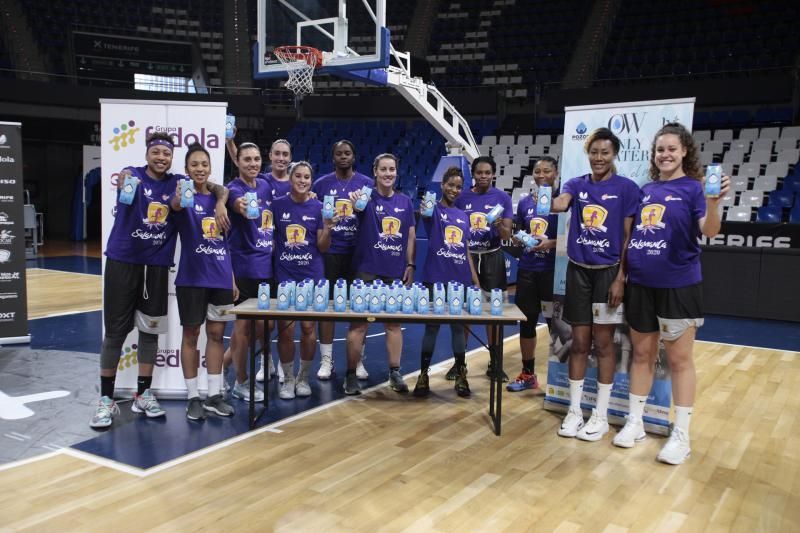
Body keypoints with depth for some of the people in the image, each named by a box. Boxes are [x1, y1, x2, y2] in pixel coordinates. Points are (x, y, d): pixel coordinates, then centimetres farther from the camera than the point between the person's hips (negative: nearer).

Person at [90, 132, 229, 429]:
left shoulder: (178, 183, 4)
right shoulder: (132, 174, -3)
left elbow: (219, 189, 8)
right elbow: (124, 185, -26)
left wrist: (220, 204, -13)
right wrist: (125, 184, -50)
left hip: (157, 265, 3)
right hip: (123, 261, -3)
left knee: (150, 330, 9)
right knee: (115, 331, 2)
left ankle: (143, 395, 21)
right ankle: (106, 399, 13)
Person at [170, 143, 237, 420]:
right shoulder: (185, 197, -4)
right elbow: (175, 205, -31)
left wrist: (232, 279, 10)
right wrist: (178, 198, -55)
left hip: (221, 277, 4)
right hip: (192, 278, -4)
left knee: (216, 333, 9)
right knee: (191, 335, 3)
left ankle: (214, 395, 19)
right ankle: (193, 398, 13)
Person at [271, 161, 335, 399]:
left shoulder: (318, 207, 2)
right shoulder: (277, 205, 2)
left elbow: (322, 248, 1)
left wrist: (327, 229, -15)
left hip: (312, 275, 0)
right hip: (285, 275, 0)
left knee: (308, 326, 3)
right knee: (285, 328, -2)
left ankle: (303, 377, 21)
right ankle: (288, 379, 16)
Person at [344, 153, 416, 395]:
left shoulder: (405, 201, 7)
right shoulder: (368, 197, -4)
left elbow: (411, 235, 10)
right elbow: (358, 208, -26)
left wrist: (410, 264, 2)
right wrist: (354, 202, -48)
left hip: (396, 272, 4)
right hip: (367, 270, -3)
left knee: (394, 323, 11)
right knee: (359, 323, 1)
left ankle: (395, 373, 22)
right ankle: (351, 374, 10)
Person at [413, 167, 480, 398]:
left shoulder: (464, 216, 14)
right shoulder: (434, 209, 0)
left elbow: (466, 250, 15)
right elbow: (425, 214, -25)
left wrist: (475, 279, 10)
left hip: (461, 280, 4)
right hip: (435, 278, -4)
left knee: (458, 326, 10)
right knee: (431, 326, 3)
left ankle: (461, 375, 20)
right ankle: (423, 375, 13)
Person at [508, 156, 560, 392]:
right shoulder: (525, 202, 10)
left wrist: (552, 243, -20)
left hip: (553, 271, -5)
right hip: (527, 270, 5)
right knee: (527, 321, 10)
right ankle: (527, 374, 24)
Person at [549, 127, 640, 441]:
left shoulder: (627, 188, -3)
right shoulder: (577, 185, 5)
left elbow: (629, 237, -6)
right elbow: (560, 204, -17)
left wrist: (620, 278, -12)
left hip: (608, 272, -3)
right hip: (578, 271, 3)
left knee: (603, 343, 2)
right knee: (579, 342, 8)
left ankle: (601, 415, 14)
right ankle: (574, 410, 18)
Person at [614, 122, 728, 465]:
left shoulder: (693, 188, -6)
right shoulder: (645, 190, 9)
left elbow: (709, 231, -20)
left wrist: (715, 202, -38)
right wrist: (622, 273, 8)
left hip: (678, 286, -5)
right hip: (640, 285, 5)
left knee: (679, 359, 4)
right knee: (642, 354, 13)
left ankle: (681, 435, 15)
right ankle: (634, 423, 26)